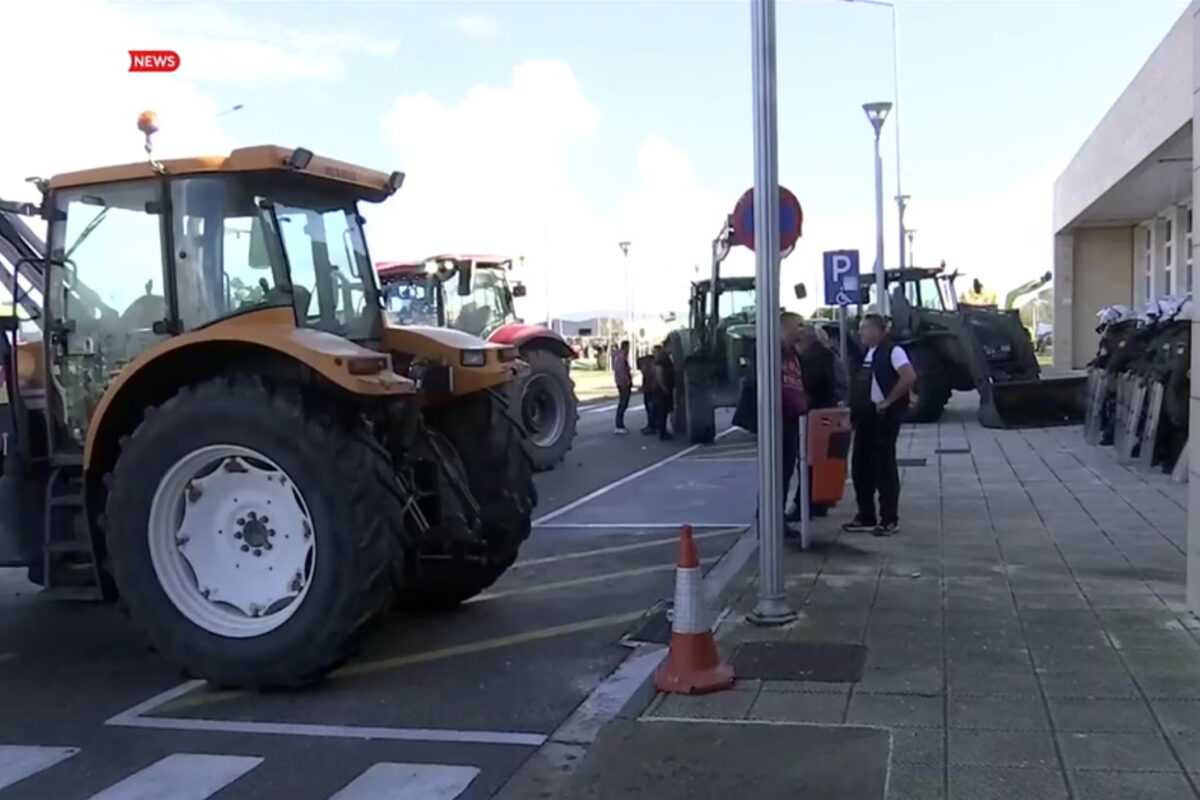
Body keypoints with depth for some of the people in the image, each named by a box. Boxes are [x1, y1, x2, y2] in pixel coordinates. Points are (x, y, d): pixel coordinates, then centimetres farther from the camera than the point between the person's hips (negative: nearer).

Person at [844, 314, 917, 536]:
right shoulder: (866, 354, 15)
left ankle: (890, 520, 7)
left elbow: (909, 377, -24)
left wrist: (888, 402, -19)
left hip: (883, 418, -9)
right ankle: (866, 517, 18)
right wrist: (854, 407, 10)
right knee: (861, 467, 10)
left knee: (884, 468, -2)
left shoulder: (892, 351, -11)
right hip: (864, 417, 9)